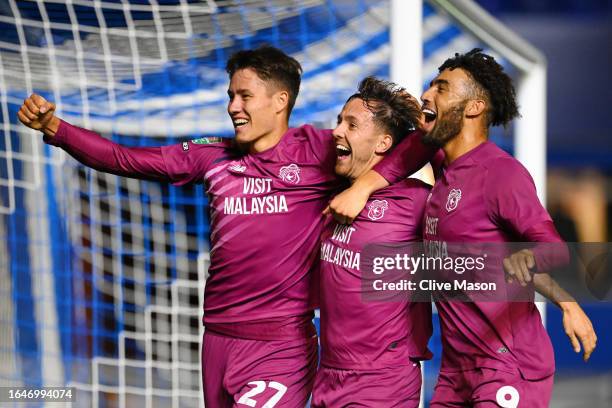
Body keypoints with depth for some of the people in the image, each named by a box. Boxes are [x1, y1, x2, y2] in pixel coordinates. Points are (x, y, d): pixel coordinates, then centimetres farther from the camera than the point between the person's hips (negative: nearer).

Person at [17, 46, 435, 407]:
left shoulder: (318, 150, -4)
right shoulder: (215, 157, 9)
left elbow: (412, 150, -8)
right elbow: (126, 160, 9)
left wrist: (364, 181, -25)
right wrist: (55, 128, 2)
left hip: (281, 345, -5)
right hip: (218, 339, 6)